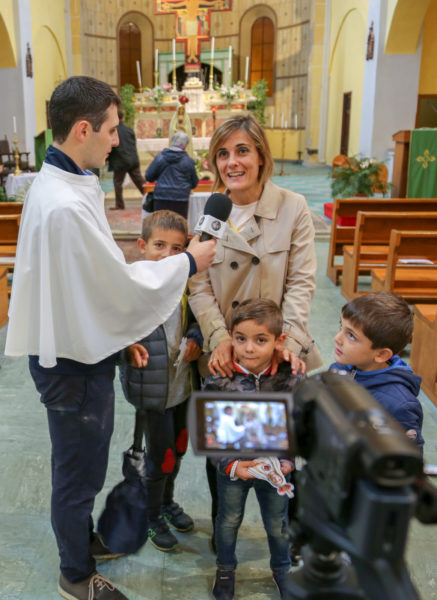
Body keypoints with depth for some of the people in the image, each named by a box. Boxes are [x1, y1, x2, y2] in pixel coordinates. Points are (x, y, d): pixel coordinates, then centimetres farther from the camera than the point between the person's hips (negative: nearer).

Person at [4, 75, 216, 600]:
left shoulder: (60, 184, 4)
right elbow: (122, 285, -23)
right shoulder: (64, 205, -29)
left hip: (78, 346, 9)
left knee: (79, 464, 27)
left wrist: (122, 332, 12)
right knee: (78, 473, 12)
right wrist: (187, 262, -10)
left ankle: (81, 537, 50)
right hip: (73, 360, -9)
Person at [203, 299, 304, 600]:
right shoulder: (219, 380, -22)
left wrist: (290, 460, -19)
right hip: (232, 470, 0)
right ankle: (226, 569, 51)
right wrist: (230, 465, -24)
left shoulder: (292, 379, -19)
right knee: (228, 522, 24)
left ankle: (282, 568, 53)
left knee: (278, 525, 23)